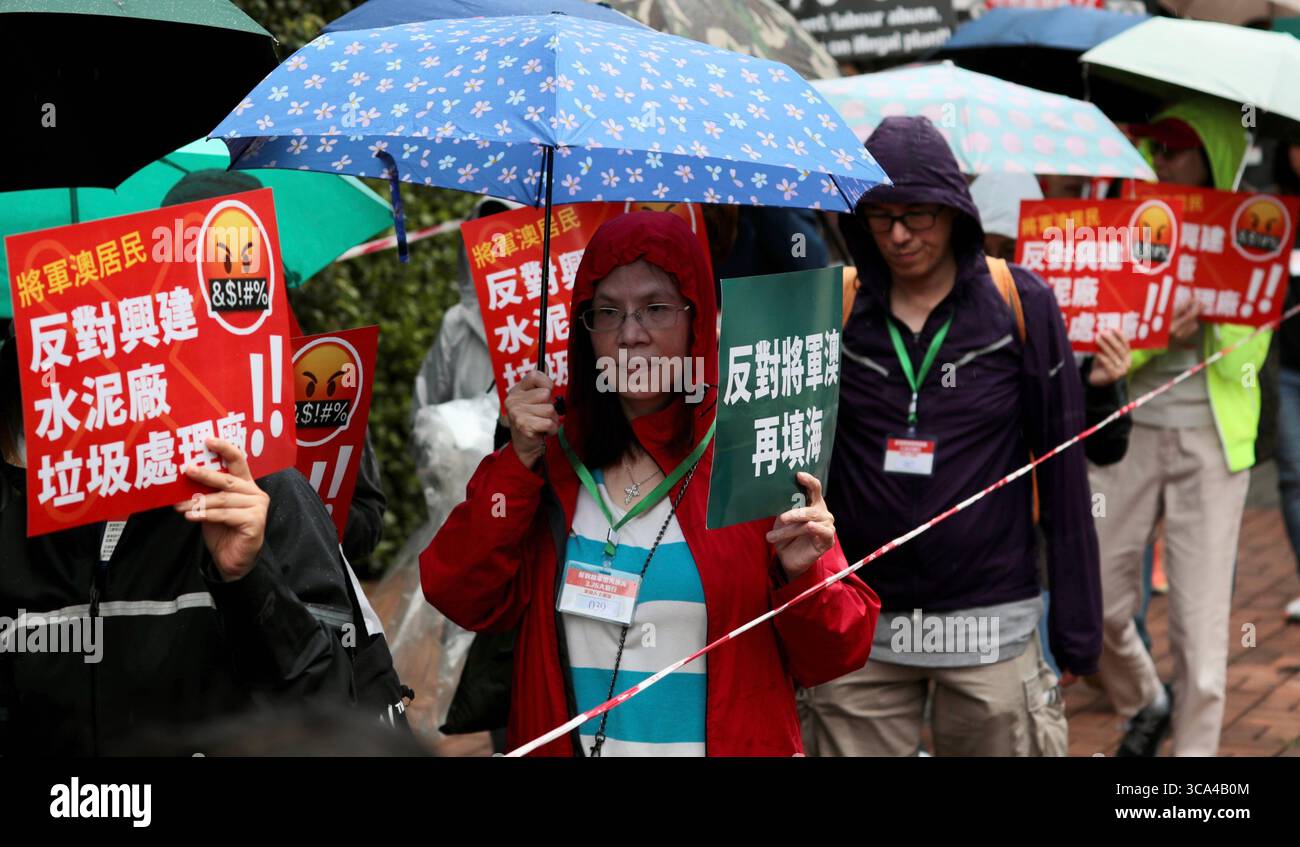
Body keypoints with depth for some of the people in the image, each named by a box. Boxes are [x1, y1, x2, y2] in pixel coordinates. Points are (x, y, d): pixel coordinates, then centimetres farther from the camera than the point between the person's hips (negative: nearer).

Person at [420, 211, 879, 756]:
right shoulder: (553, 453, 0)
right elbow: (462, 600, -9)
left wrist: (802, 577, -27)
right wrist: (519, 463, -15)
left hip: (732, 743, -2)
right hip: (565, 742, 2)